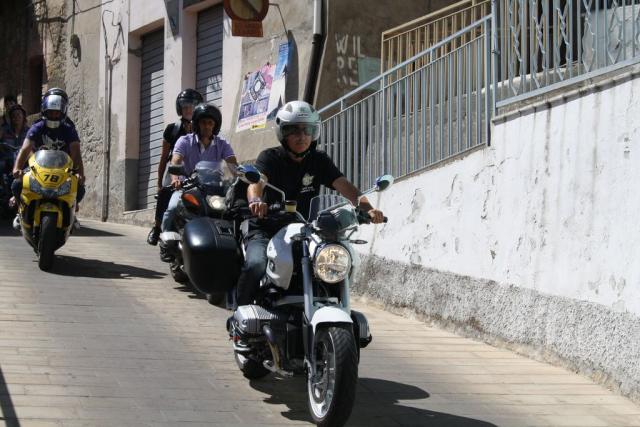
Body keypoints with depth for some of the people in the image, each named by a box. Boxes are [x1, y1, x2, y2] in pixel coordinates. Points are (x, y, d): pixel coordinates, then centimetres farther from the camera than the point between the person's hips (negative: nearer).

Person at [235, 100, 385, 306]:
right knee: (255, 265, -31)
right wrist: (255, 200, -48)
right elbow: (256, 180, -23)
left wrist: (367, 208, -27)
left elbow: (343, 185, -7)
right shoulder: (270, 157, -3)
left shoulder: (319, 161, 7)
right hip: (266, 231, -3)